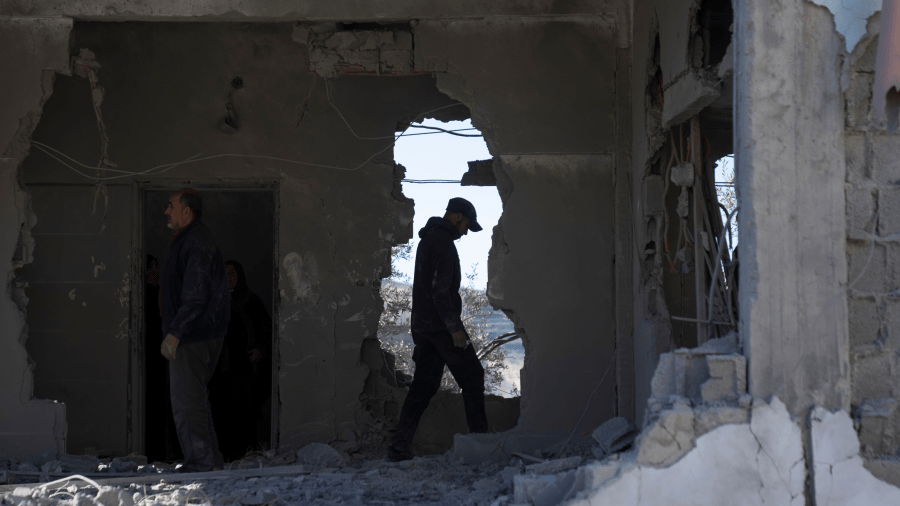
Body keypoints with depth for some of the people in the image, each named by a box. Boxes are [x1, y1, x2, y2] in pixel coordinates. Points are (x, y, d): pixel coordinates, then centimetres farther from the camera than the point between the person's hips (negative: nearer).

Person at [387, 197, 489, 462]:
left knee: (424, 384, 8)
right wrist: (455, 327, -19)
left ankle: (400, 446, 3)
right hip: (441, 325, -9)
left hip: (422, 324, 9)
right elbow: (441, 289, -20)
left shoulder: (427, 239, 19)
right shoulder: (443, 242, -13)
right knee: (472, 376, 2)